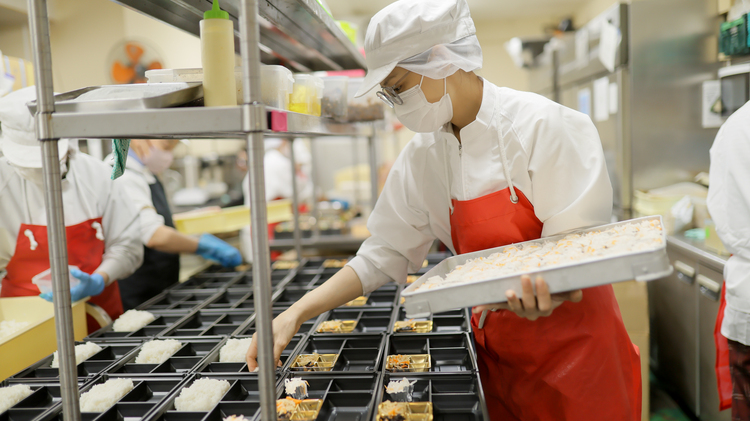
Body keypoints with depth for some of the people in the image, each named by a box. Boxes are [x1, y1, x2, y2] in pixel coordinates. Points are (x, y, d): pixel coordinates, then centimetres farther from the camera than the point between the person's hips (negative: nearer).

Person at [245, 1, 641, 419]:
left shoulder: (543, 125, -17)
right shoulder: (423, 157, -2)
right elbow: (383, 254, 1)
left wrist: (543, 291, -39)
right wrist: (296, 314, -6)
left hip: (576, 338, -3)